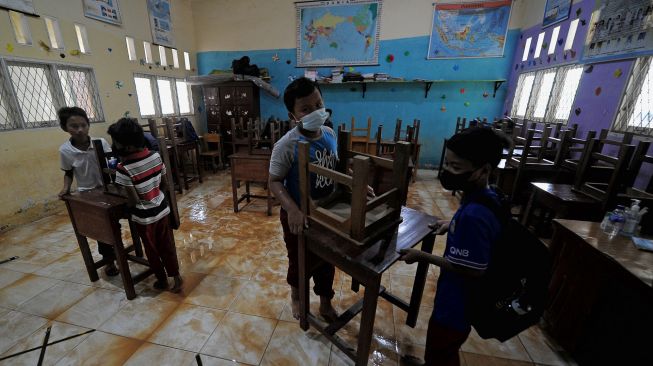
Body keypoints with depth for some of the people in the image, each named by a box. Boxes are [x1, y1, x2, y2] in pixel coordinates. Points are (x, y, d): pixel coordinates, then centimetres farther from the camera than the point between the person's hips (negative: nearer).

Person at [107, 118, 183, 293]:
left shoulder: (124, 169, -23)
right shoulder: (156, 156, -7)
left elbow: (134, 200, -18)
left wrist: (125, 208, 3)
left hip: (144, 217, -4)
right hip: (162, 210, 5)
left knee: (152, 251, 17)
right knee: (167, 246, 17)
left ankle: (162, 280, 34)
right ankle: (176, 277, 27)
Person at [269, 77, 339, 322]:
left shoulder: (330, 135, -4)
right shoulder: (286, 145, -22)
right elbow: (275, 182, -19)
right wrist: (292, 210, -33)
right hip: (300, 215, -5)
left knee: (327, 260, 21)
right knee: (299, 260, 18)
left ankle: (326, 303, 47)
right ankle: (296, 295, 51)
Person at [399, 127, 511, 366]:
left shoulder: (473, 214, -35)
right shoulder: (487, 196, -5)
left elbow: (471, 269, -28)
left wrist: (422, 256, -21)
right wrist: (453, 225, 6)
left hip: (457, 304, -8)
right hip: (464, 298, 8)